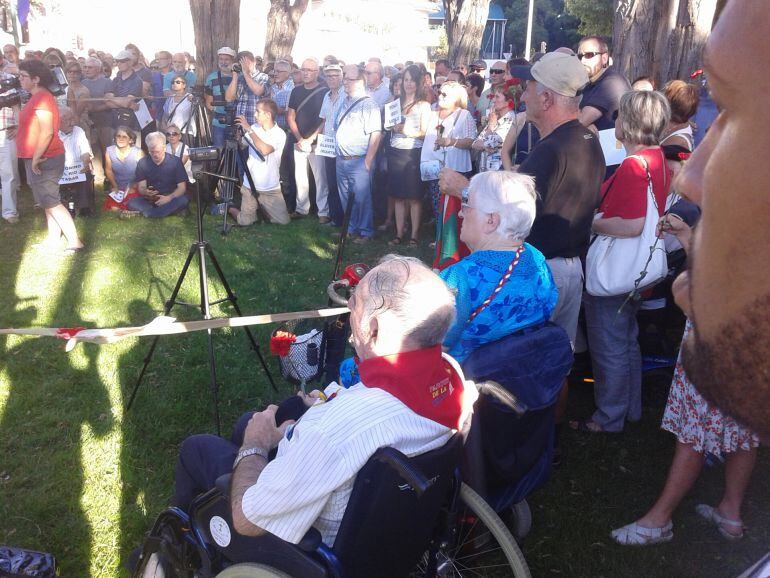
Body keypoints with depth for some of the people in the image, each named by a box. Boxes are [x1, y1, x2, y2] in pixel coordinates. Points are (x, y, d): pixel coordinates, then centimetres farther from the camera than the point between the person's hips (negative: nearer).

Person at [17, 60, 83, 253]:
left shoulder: (41, 98, -17)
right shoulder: (38, 97, 14)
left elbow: (47, 132, -25)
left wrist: (36, 158, -22)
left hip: (44, 159, -10)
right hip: (41, 158, 10)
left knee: (50, 202, -7)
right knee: (46, 200, 15)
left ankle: (74, 242, -4)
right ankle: (53, 240, 24)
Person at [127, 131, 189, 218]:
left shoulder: (175, 161, -5)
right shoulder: (142, 163, 0)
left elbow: (182, 187, -8)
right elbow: (141, 187, 0)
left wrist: (169, 198, -27)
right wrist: (146, 192, -26)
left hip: (170, 199, -1)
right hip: (150, 200, 2)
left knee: (183, 200, -34)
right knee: (132, 203, -25)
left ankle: (148, 213, -29)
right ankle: (171, 211, -27)